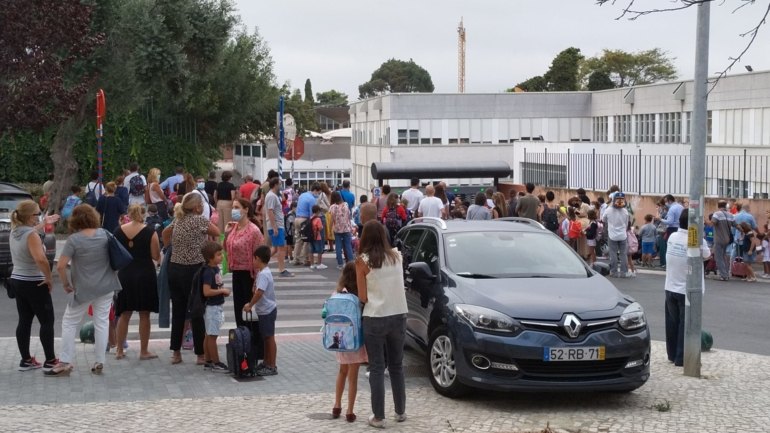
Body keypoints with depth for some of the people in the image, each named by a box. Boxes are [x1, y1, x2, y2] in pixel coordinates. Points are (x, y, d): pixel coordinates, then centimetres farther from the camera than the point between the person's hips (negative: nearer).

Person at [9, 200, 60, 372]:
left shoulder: (15, 232, 6)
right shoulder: (32, 235, -21)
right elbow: (40, 259, -35)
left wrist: (44, 223, 39)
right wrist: (49, 278, -22)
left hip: (17, 281, 8)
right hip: (34, 284, -8)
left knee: (24, 321, 13)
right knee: (47, 321, 2)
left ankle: (26, 360, 18)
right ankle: (50, 361, 5)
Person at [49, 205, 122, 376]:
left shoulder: (74, 239, -13)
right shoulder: (105, 234, -1)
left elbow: (60, 266, -17)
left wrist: (66, 284, -3)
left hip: (83, 289, -3)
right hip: (106, 287, 3)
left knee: (69, 323, 8)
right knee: (101, 323, 8)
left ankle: (65, 362, 5)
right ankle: (99, 362, 10)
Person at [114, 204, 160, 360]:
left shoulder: (118, 231, 1)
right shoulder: (150, 232, -8)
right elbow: (156, 257, -7)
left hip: (125, 275, 3)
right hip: (145, 275, -3)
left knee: (124, 314, 13)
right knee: (144, 315, 5)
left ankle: (119, 350, 16)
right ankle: (144, 351, 9)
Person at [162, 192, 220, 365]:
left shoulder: (178, 220, 10)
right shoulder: (199, 220, -10)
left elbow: (165, 233, 26)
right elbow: (217, 233, 1)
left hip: (174, 268, 7)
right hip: (193, 270, -7)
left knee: (178, 311, 10)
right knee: (197, 312, 0)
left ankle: (176, 353, 14)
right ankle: (201, 354, 4)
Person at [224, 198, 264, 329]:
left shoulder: (253, 231, -17)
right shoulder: (233, 227, 5)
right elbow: (227, 249, 17)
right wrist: (226, 234, -1)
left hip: (249, 273, -8)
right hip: (237, 272, 8)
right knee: (238, 306, 14)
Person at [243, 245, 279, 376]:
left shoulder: (263, 274, -20)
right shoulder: (265, 272, 11)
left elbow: (259, 293, -28)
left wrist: (250, 305, -21)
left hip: (267, 311, -10)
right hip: (265, 310, 10)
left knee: (269, 337, -3)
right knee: (266, 337, 16)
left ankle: (272, 366, 2)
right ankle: (266, 363, 26)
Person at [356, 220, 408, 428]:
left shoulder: (363, 261, -7)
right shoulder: (396, 256, 3)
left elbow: (363, 297, -6)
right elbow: (396, 285, 6)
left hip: (375, 319, -3)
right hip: (399, 316, 4)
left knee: (377, 368, 4)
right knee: (396, 365, 17)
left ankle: (379, 417, 5)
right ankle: (400, 411, 25)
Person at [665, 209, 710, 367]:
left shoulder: (672, 237, -3)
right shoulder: (698, 241, -18)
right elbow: (706, 255, -1)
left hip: (671, 288, 5)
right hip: (687, 290, -5)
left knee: (672, 322, 15)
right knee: (685, 324, 4)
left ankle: (672, 355, 26)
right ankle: (681, 358, 6)